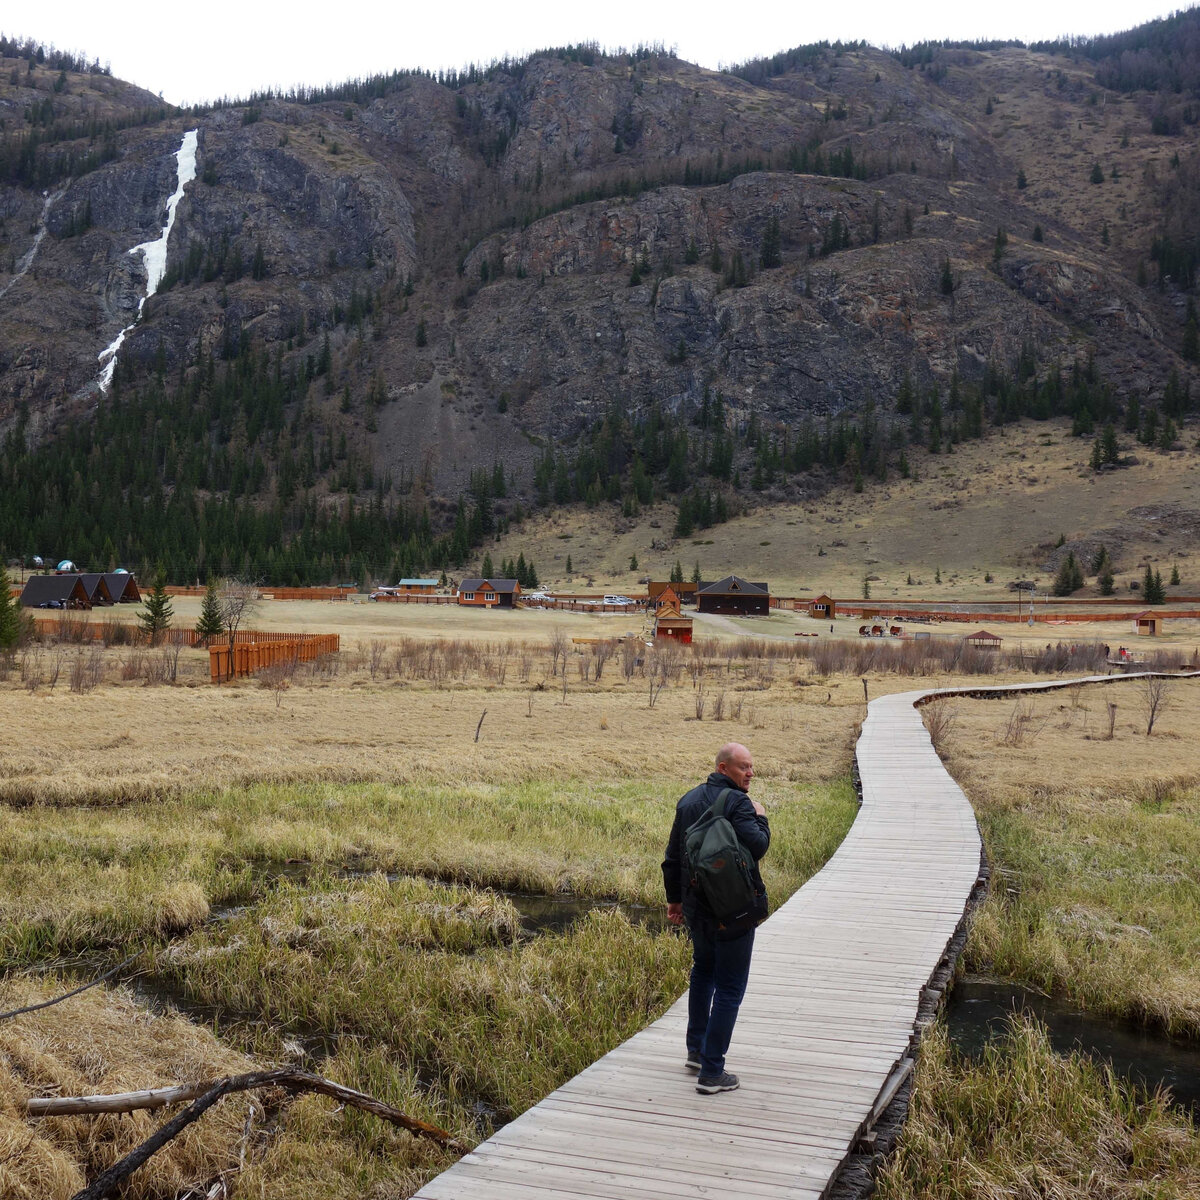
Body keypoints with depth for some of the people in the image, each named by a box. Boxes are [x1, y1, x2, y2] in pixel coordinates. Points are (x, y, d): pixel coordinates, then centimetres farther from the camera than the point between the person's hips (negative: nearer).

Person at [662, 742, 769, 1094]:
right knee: (729, 988, 1)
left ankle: (696, 1049, 35)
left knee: (703, 970, 28)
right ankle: (712, 1072, 3)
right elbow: (756, 846, -26)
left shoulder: (688, 801, 8)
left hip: (696, 907, 7)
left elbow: (672, 858, 12)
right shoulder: (738, 802, -15)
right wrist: (761, 818, -6)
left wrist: (675, 899, 22)